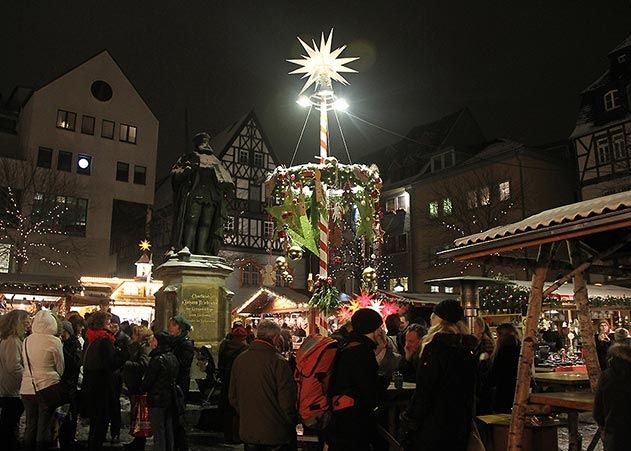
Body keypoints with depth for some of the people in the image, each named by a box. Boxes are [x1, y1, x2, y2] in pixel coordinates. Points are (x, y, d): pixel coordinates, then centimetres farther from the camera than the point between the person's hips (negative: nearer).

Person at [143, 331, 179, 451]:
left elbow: (147, 381, -14)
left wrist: (142, 389, 5)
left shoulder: (157, 359, -19)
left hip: (157, 400, -8)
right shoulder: (173, 358, 5)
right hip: (170, 399, 8)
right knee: (168, 430, 16)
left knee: (158, 432, -1)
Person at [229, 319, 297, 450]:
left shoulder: (239, 359, -1)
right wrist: (292, 423, 0)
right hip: (275, 434, -5)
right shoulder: (279, 362, -19)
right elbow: (287, 401, -17)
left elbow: (233, 397, 9)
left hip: (247, 431, 5)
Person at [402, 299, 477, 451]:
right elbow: (470, 390, 15)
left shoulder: (436, 346, -18)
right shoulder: (467, 347, 5)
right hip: (460, 424, 8)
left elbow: (424, 389, -20)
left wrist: (411, 420, -12)